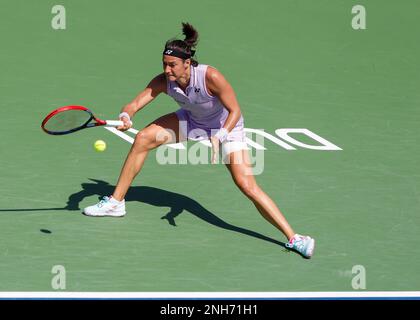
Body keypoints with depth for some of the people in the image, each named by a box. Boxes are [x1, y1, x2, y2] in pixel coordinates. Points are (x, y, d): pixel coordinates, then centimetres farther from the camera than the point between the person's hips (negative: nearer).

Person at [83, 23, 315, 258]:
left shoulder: (210, 77, -36)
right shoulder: (163, 81, -22)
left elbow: (235, 111, -28)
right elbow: (135, 104, -21)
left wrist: (218, 138, -42)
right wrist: (126, 117, -44)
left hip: (227, 126, -6)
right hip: (192, 121, 6)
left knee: (247, 185, -20)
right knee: (143, 139, -4)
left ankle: (294, 238, -16)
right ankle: (116, 203, 11)